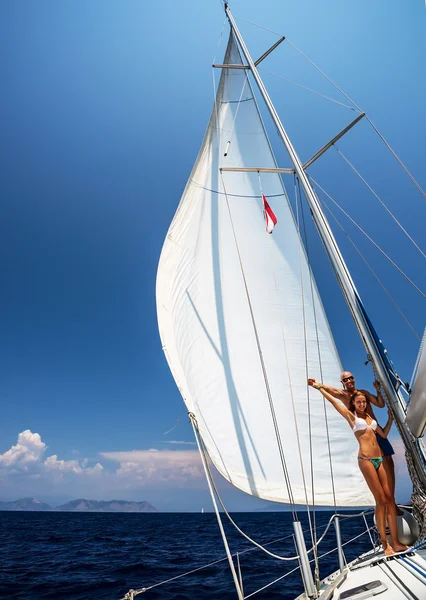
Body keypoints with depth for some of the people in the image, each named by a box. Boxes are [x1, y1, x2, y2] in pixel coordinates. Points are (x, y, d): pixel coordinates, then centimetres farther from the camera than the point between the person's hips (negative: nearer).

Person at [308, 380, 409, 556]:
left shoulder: (369, 416, 18)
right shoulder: (351, 416, 2)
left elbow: (384, 434, 21)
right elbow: (332, 400, -3)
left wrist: (390, 418, 15)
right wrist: (319, 387, -3)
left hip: (379, 459, 6)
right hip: (366, 460, -6)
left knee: (390, 498, 3)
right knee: (381, 500, -3)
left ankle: (396, 542, 10)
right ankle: (385, 544, 8)